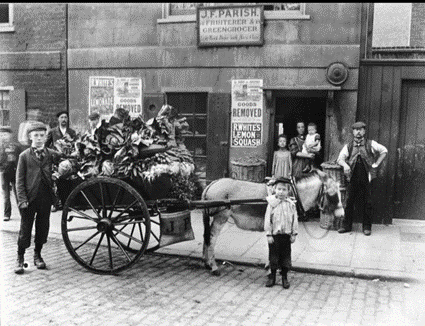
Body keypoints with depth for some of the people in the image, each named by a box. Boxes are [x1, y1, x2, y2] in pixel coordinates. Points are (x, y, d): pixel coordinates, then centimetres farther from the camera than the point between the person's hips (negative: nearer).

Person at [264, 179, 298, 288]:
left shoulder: (291, 204, 1)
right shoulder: (272, 203, -5)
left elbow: (295, 220, 5)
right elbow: (267, 220, -5)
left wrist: (294, 234, 2)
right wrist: (269, 234, -8)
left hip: (286, 235, 2)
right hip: (274, 234, -1)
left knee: (286, 256, 8)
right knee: (273, 256, 7)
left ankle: (285, 278, 22)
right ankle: (272, 277, 21)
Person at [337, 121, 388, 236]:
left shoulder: (370, 144, 4)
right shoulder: (348, 146, 7)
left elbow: (384, 151, 13)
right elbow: (340, 158, 3)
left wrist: (376, 164, 6)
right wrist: (345, 165, -19)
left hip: (367, 178, -1)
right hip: (353, 178, 1)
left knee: (367, 203, 4)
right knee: (349, 201, 2)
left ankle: (367, 227, 16)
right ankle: (346, 225, 13)